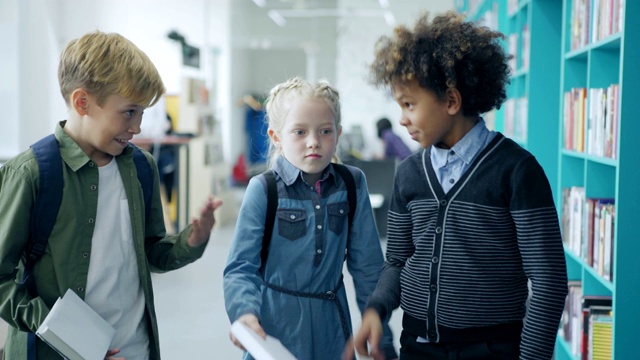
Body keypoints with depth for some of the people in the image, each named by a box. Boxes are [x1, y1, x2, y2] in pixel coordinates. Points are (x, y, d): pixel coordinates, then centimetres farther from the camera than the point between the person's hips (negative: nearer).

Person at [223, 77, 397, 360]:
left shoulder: (353, 185, -4)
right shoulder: (263, 190, -11)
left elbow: (367, 266, 0)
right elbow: (241, 267, -13)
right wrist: (245, 312, -33)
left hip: (331, 329, 2)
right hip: (275, 326, -2)